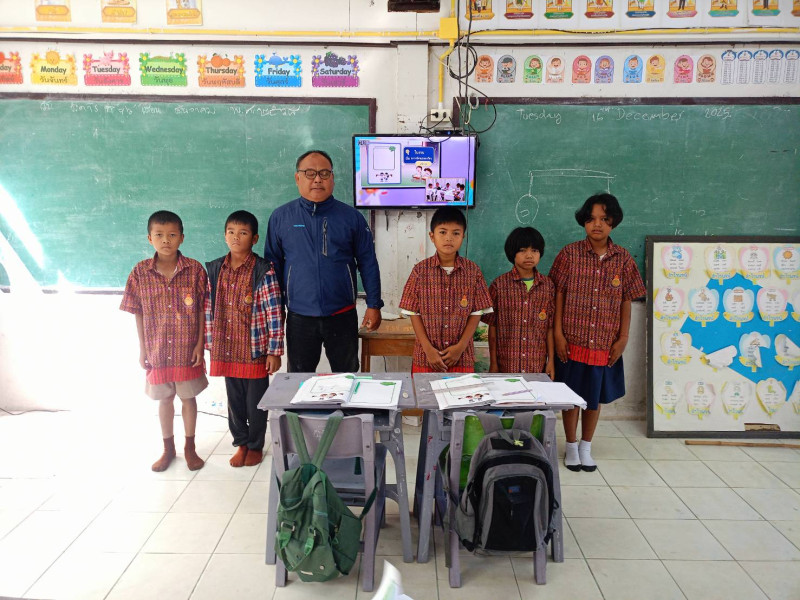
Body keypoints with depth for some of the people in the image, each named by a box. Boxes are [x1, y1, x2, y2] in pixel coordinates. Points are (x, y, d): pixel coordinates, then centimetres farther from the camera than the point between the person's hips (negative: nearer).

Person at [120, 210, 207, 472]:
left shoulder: (194, 269, -9)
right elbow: (138, 314, 1)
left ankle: (190, 447, 29)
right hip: (157, 350, 1)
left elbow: (202, 309, -4)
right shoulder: (140, 272, -5)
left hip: (187, 349, -1)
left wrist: (200, 343, -7)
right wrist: (142, 349, 1)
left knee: (188, 398, 12)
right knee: (164, 399, 16)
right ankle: (168, 448, 33)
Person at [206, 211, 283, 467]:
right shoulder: (214, 269, 3)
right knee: (234, 400, 16)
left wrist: (274, 351, -13)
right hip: (226, 351, 4)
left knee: (255, 402, 9)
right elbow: (208, 310, 9)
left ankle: (256, 446, 28)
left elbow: (275, 314, -12)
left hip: (255, 350, -4)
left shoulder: (263, 271, -12)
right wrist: (211, 345, 9)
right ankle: (241, 443, 34)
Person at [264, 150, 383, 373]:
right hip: (299, 318, 1)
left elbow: (368, 264, 3)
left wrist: (374, 305, 1)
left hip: (343, 315, 0)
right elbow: (273, 265, 6)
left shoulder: (351, 217, 0)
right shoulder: (280, 217, 1)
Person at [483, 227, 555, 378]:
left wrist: (551, 360, 3)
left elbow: (550, 326, 5)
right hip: (506, 364, -2)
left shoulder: (547, 285, 3)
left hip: (537, 365, 2)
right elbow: (493, 326, -1)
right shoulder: (500, 284, -4)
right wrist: (493, 362, -2)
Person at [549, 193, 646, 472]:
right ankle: (571, 446, 28)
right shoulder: (570, 253, -5)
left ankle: (586, 447, 31)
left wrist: (622, 338, 1)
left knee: (595, 397, 13)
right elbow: (559, 294, -3)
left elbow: (626, 302, 5)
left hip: (605, 344, 2)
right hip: (573, 341, -2)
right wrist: (558, 333, -7)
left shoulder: (623, 259, 0)